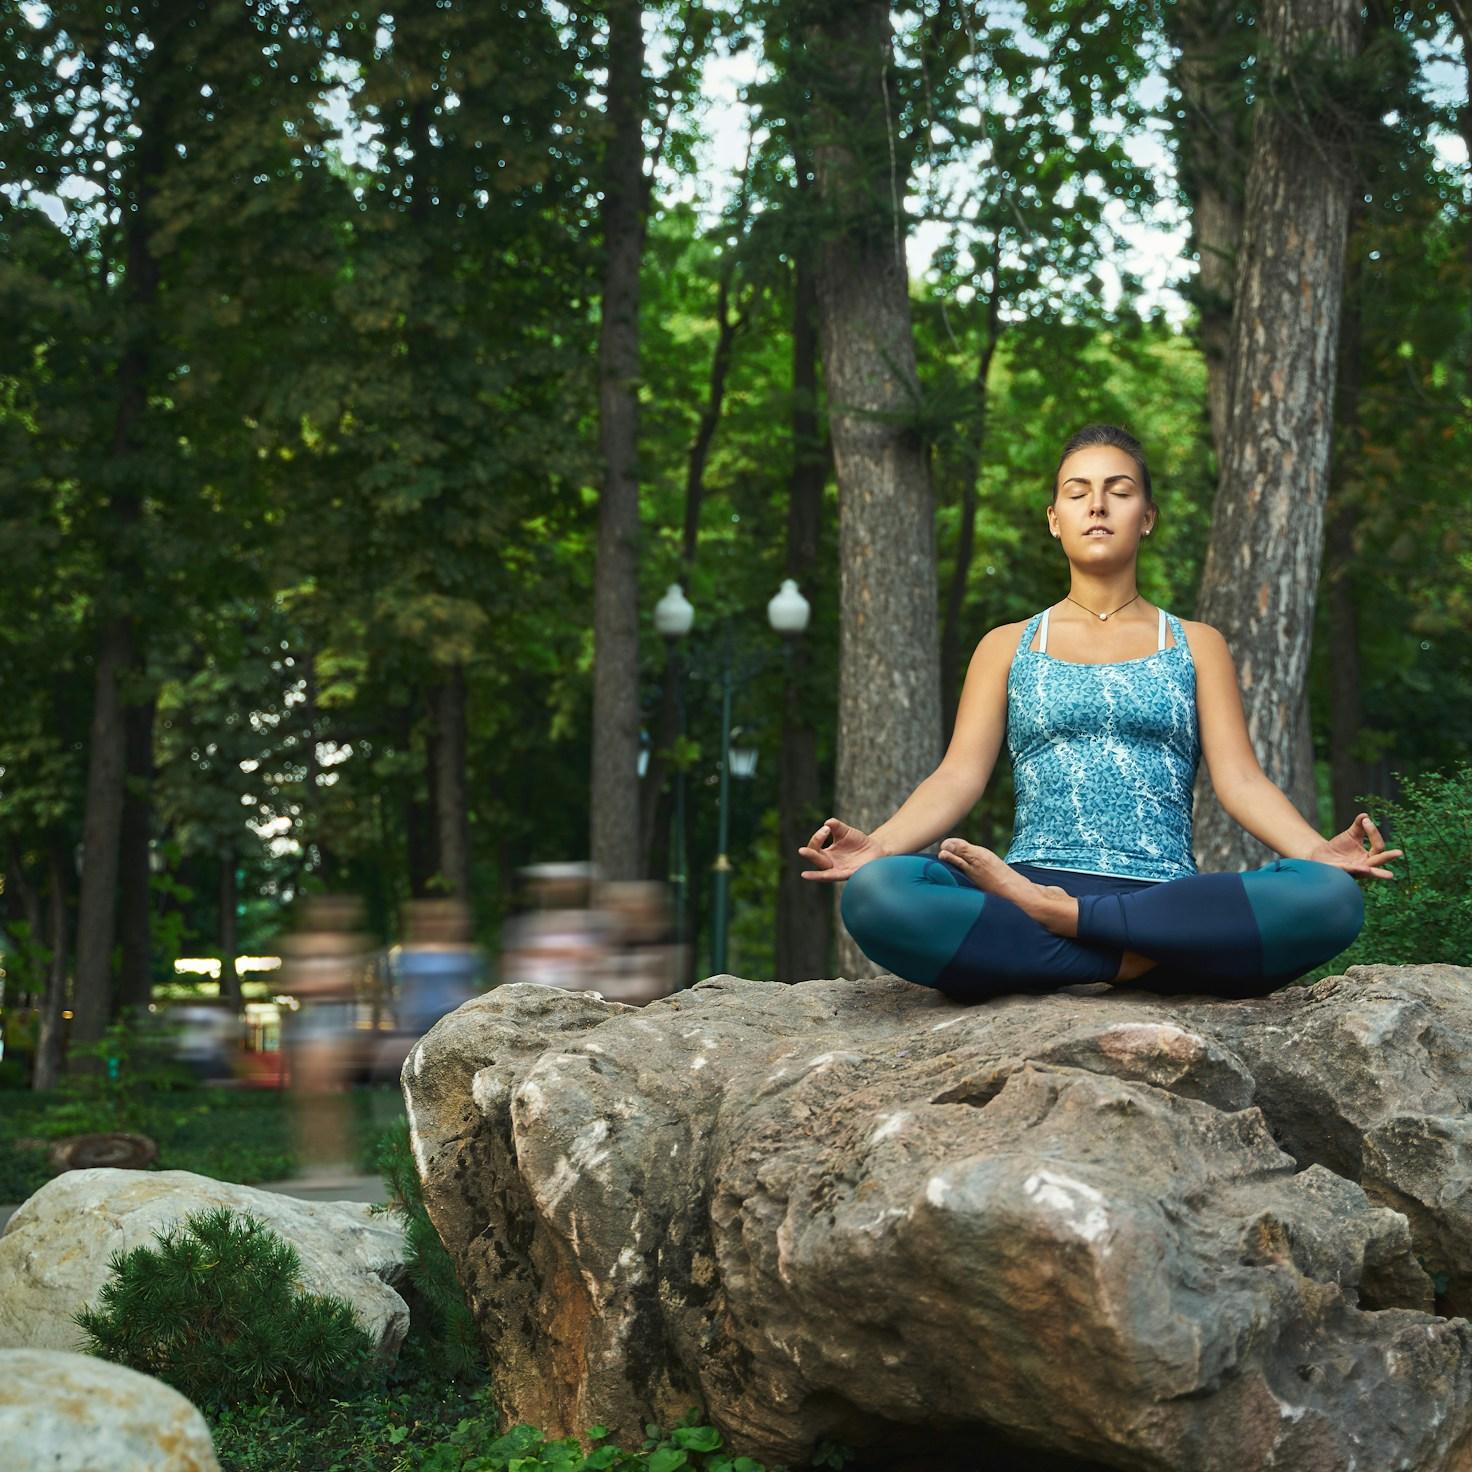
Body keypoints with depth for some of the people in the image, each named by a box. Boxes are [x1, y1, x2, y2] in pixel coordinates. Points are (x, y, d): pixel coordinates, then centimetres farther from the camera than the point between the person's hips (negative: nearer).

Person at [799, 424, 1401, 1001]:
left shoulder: (1196, 645, 20)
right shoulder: (1008, 647, 19)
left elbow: (1239, 779, 8)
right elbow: (958, 777, 7)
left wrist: (1318, 850, -13)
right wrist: (875, 846, -14)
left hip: (1167, 900, 1)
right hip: (1033, 881, -1)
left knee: (1329, 899, -32)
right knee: (875, 893, -32)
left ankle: (1050, 915, -23)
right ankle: (1133, 962, -26)